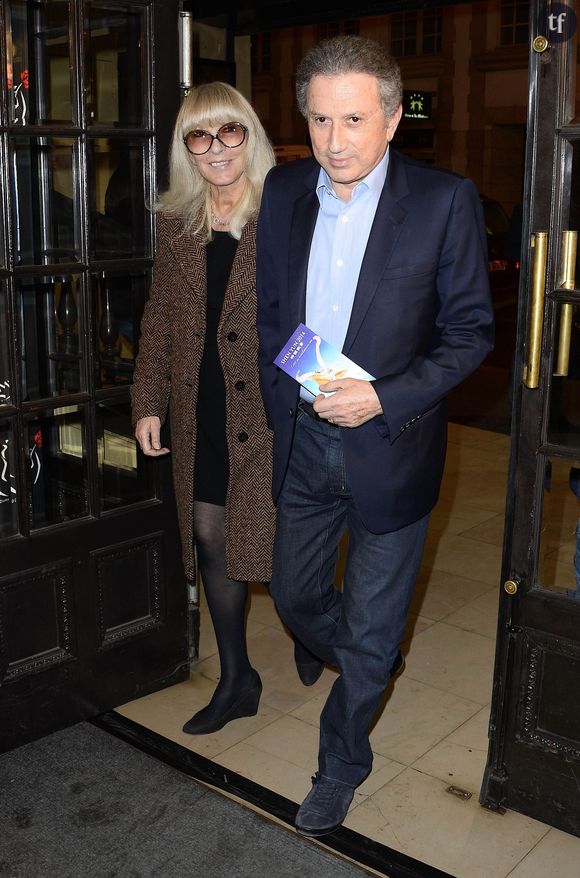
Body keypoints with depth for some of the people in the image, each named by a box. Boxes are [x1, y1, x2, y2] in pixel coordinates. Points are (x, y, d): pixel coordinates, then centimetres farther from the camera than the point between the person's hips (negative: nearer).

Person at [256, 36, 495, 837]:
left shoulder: (446, 201, -13)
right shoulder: (283, 192, 0)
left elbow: (471, 330, -9)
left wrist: (384, 398, -20)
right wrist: (282, 406, 3)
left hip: (389, 448, -4)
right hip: (302, 442, 4)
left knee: (370, 631, 11)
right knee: (295, 596, 19)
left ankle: (341, 763, 37)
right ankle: (367, 669, 53)